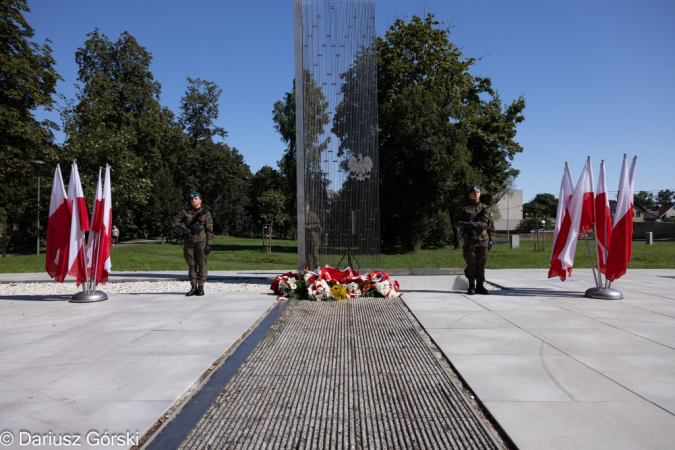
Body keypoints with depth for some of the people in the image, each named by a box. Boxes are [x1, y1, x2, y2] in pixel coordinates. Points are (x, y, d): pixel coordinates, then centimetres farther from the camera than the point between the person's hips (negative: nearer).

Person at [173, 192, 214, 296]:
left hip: (201, 241, -3)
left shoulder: (206, 213, 3)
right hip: (189, 241, 3)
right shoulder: (185, 213, 12)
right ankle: (193, 287, 11)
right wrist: (183, 227, -10)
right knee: (191, 265, 5)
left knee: (201, 264, -3)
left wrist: (209, 244, -7)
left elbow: (209, 230, 0)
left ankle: (201, 287, 2)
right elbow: (175, 221, 10)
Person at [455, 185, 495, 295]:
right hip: (470, 240, -2)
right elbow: (456, 222, 3)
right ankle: (471, 286, 9)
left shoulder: (485, 208, 13)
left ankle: (480, 286, 10)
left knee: (481, 264, 2)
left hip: (483, 240, 2)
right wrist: (468, 224, -12)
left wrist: (491, 239, 7)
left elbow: (491, 225, 13)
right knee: (471, 264, 0)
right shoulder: (464, 209, 6)